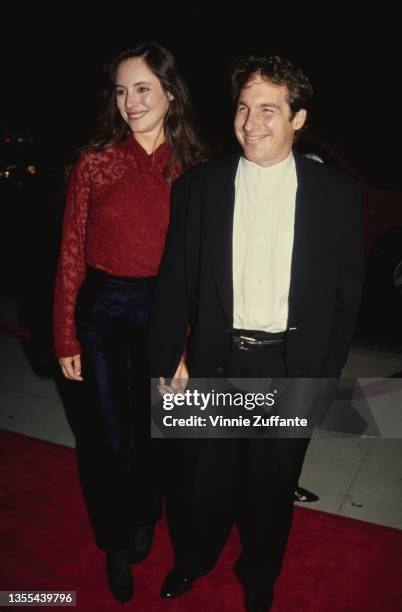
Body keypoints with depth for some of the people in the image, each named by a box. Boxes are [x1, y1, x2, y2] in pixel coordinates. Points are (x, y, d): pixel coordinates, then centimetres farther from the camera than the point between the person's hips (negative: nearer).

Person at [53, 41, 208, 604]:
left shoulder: (192, 167, -2)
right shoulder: (94, 162, -6)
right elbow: (71, 255, -4)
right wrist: (66, 339, -4)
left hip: (164, 310, 2)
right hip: (103, 310, -1)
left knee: (155, 430, 17)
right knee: (109, 440, 9)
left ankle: (144, 519, 48)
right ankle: (117, 545, 38)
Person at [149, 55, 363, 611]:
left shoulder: (338, 192, -3)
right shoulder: (198, 186, -2)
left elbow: (347, 291, 0)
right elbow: (175, 281, -1)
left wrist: (325, 371, -1)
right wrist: (169, 358, -6)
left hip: (293, 367, 0)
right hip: (213, 363, 1)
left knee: (272, 484, 18)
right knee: (200, 480, 16)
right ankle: (192, 560, 48)